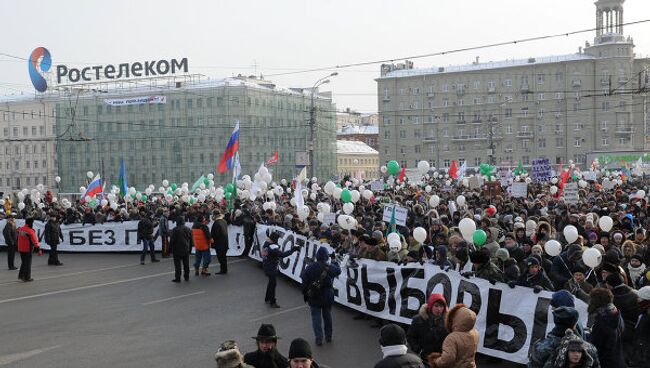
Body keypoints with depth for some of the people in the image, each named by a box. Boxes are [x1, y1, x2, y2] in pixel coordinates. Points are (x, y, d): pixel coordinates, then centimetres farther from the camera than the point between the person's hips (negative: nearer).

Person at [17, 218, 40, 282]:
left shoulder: (20, 229, 3)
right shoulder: (30, 231, -19)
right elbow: (34, 241, -21)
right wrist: (37, 248, -22)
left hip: (21, 249, 7)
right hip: (28, 249, -7)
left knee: (23, 262, 21)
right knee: (28, 263, 3)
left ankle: (21, 275, 24)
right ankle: (27, 278, 7)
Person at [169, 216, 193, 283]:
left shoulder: (175, 230, -12)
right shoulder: (188, 229, 5)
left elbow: (172, 240, -11)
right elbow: (191, 240, 10)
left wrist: (171, 248, -2)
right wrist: (190, 248, 18)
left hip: (177, 250, -5)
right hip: (186, 250, 5)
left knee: (177, 264, -1)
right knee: (186, 264, 12)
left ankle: (177, 278, -2)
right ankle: (187, 277, 17)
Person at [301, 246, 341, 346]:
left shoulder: (310, 268, -10)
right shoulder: (331, 267, -10)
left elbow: (304, 283, -6)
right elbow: (338, 271, 14)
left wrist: (305, 295, 6)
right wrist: (335, 262, 29)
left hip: (314, 297, -2)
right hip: (327, 297, 2)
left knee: (316, 317, 7)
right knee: (327, 316, 19)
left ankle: (319, 339, 5)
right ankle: (328, 336, 30)